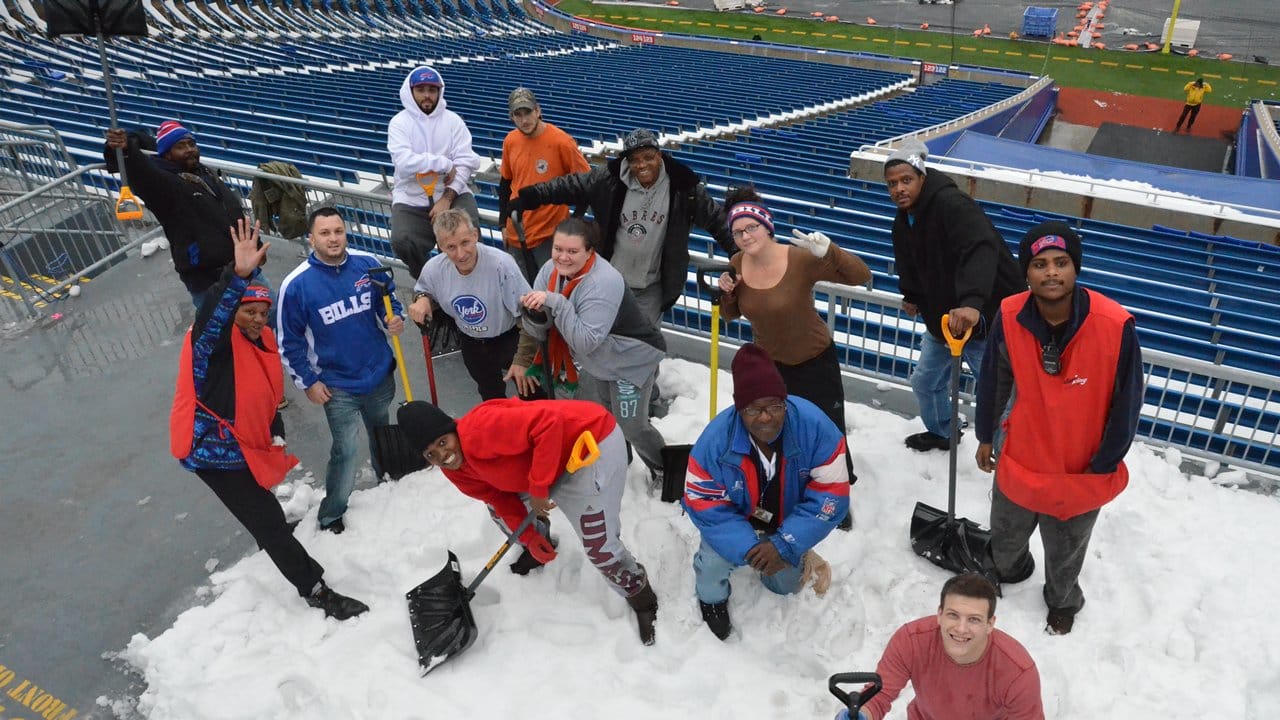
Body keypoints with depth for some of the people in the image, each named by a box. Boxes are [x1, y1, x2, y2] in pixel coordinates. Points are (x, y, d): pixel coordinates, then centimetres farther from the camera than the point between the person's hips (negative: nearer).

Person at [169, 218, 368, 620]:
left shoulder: (263, 339, 5)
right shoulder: (213, 340, -20)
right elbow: (211, 316, -45)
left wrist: (276, 435, 5)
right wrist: (239, 276, -61)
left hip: (247, 446, 8)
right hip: (213, 451, -8)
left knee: (264, 510, 32)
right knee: (268, 521, -4)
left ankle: (270, 536, 62)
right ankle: (315, 590, 6)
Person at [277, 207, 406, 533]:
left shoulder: (368, 264, -11)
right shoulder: (296, 284, -17)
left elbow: (388, 299, 7)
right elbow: (289, 341, -8)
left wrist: (394, 319, -15)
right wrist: (308, 382, -6)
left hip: (380, 373, 4)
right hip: (337, 386, -3)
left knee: (381, 433, 26)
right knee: (345, 451, -2)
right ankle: (331, 516, 19)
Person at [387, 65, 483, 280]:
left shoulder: (452, 120, 5)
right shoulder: (399, 123, 1)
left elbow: (465, 163, -5)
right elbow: (405, 163, -15)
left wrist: (447, 198, -15)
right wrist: (444, 164, -13)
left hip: (451, 193, 1)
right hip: (411, 199, 0)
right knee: (402, 241, -24)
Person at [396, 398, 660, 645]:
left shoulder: (480, 430, -31)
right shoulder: (456, 471, -2)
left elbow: (549, 421, -36)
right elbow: (499, 498, 6)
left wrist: (538, 488, -29)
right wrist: (529, 538, -5)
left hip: (594, 444, -9)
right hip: (558, 455, 9)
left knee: (599, 546, -7)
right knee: (497, 507, 15)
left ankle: (642, 600, 19)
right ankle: (540, 544, 41)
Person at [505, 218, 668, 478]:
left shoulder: (603, 283, -35)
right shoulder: (551, 271, -13)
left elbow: (585, 341, -38)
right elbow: (537, 329, -6)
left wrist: (555, 303, -42)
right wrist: (522, 361, -22)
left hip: (633, 359, -7)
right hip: (597, 362, 7)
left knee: (631, 426, 3)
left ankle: (664, 469, 33)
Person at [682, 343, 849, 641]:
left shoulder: (814, 426, -34)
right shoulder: (717, 438, -34)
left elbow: (831, 494, -28)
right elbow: (704, 503, -24)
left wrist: (784, 545, -31)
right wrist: (748, 548, -33)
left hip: (788, 523, 2)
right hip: (737, 519, -1)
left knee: (785, 585, 16)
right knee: (714, 562, -26)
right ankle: (712, 599, 12)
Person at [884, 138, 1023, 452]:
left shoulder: (952, 204, -25)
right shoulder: (902, 222, 3)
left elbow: (981, 250, -42)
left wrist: (972, 302, -55)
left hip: (986, 318, -8)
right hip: (941, 318, 9)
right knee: (925, 382, 20)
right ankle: (940, 433, 45)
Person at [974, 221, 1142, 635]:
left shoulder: (1115, 326, -27)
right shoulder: (1009, 317, -20)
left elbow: (1127, 403, -14)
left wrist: (1103, 466, -8)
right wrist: (986, 436, 7)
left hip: (1081, 472, -2)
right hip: (1018, 459, 2)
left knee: (1065, 551, 25)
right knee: (1005, 536, 28)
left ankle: (1063, 602, 57)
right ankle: (1007, 571, 62)